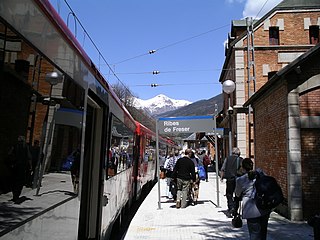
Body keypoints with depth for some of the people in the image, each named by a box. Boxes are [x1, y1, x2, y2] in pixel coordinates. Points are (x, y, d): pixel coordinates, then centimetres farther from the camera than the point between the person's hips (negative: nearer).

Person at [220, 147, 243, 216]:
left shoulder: (227, 159, 7)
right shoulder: (240, 159, 0)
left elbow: (223, 169, 4)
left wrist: (221, 177, 11)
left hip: (229, 179, 1)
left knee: (229, 194, 10)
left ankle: (231, 207, -11)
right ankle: (235, 211, 15)